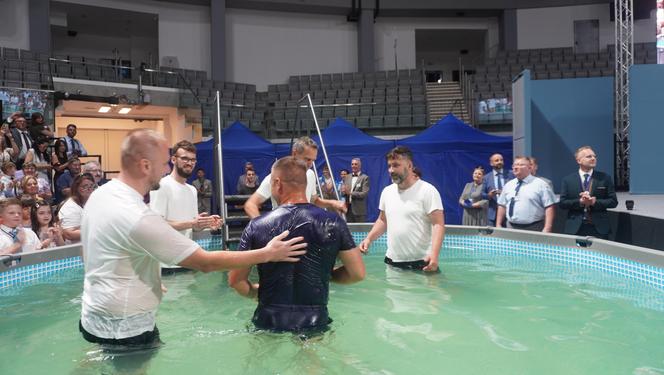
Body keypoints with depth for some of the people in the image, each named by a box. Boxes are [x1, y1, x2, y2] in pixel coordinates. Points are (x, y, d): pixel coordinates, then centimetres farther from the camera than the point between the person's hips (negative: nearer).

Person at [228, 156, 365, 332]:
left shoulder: (257, 226, -8)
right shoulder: (333, 222, -8)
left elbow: (235, 280, -4)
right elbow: (357, 273, -6)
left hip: (269, 323, 1)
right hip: (315, 322, -1)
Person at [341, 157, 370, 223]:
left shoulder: (365, 178, -2)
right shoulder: (347, 177, 15)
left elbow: (365, 193, -11)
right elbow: (343, 191, 13)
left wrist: (350, 193, -20)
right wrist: (344, 191, -12)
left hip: (359, 210, -4)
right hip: (348, 208, 5)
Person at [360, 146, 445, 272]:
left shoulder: (428, 191, -10)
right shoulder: (387, 191, 10)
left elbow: (438, 224, -15)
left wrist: (434, 254, -28)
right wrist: (369, 238, 5)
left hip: (421, 263, -5)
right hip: (391, 261, 6)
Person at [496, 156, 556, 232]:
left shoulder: (540, 184, -3)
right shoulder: (508, 185, 11)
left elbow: (550, 207, -8)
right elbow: (502, 205, 16)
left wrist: (547, 229, -16)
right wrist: (498, 225, 9)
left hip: (533, 229, -4)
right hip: (511, 228, 4)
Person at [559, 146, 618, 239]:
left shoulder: (604, 178, 6)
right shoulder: (568, 180, 5)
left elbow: (613, 201, 3)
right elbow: (562, 203, -1)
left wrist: (595, 202, -13)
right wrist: (580, 202, -16)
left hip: (599, 228, 1)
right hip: (575, 229, 0)